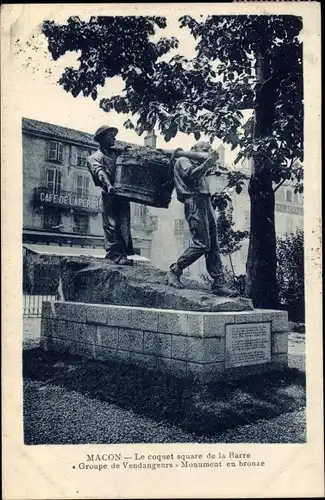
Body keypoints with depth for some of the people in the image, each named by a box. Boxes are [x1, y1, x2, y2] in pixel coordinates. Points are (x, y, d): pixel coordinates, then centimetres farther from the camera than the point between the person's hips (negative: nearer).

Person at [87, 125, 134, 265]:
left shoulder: (117, 153, 28)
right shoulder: (95, 157, 10)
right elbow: (100, 172, -9)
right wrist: (108, 185, -28)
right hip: (109, 194, -5)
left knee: (124, 224, -4)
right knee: (111, 225, -9)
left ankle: (124, 253, -5)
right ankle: (115, 255, -11)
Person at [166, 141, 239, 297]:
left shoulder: (197, 165, 31)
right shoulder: (182, 160, 6)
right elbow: (191, 175, -12)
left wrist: (211, 164, 19)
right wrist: (209, 161, -7)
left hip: (205, 202, 9)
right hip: (194, 202, -9)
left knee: (214, 246, 0)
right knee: (202, 244, -19)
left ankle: (219, 283, -2)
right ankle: (174, 272, -10)